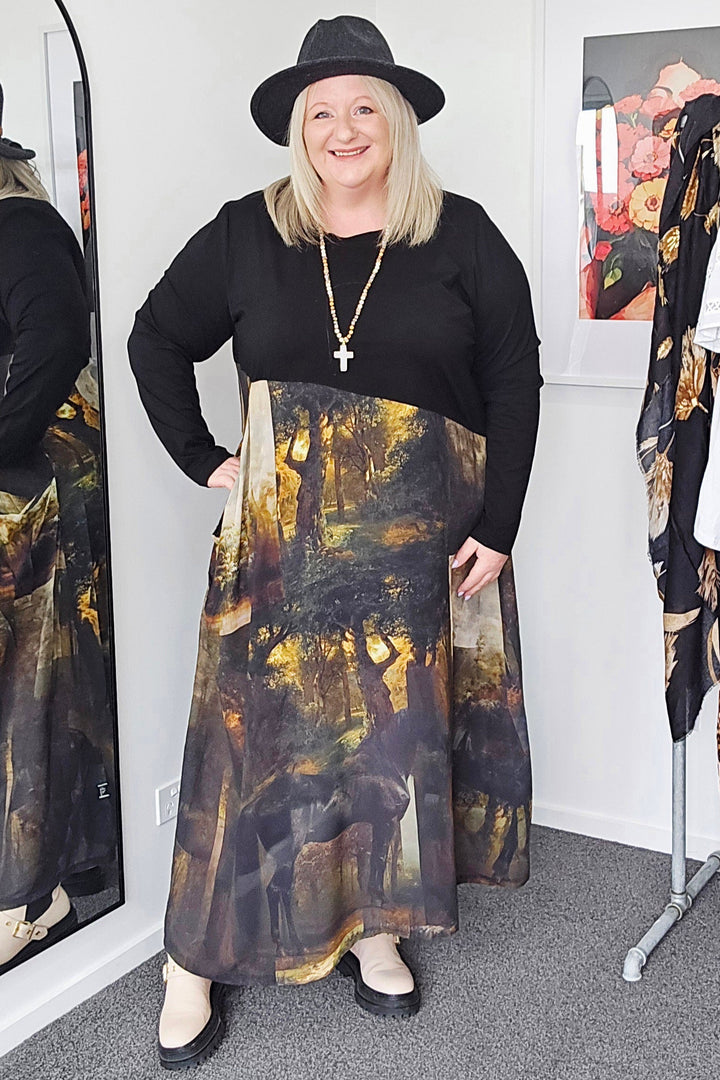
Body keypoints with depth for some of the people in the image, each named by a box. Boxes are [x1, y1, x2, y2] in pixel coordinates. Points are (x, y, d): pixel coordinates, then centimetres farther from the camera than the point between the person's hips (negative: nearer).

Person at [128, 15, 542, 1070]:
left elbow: (514, 380, 0)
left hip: (419, 531, 1)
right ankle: (196, 961, 12)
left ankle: (372, 929, 26)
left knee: (398, 718, 7)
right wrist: (203, 457, 1)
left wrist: (496, 527, -6)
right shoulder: (247, 233, 3)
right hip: (282, 528, 0)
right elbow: (156, 341, 12)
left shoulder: (460, 235, 0)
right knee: (260, 718, 0)